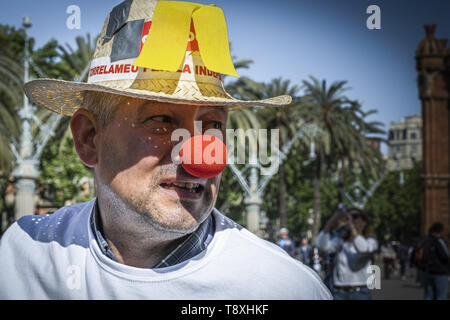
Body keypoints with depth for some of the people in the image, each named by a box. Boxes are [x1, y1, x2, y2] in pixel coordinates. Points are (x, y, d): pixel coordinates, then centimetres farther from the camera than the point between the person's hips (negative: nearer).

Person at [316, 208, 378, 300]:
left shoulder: (370, 242, 4)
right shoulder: (339, 241, 10)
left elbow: (362, 249, -21)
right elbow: (322, 245, -11)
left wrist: (351, 224, -24)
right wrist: (331, 222, -22)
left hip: (360, 293, -1)